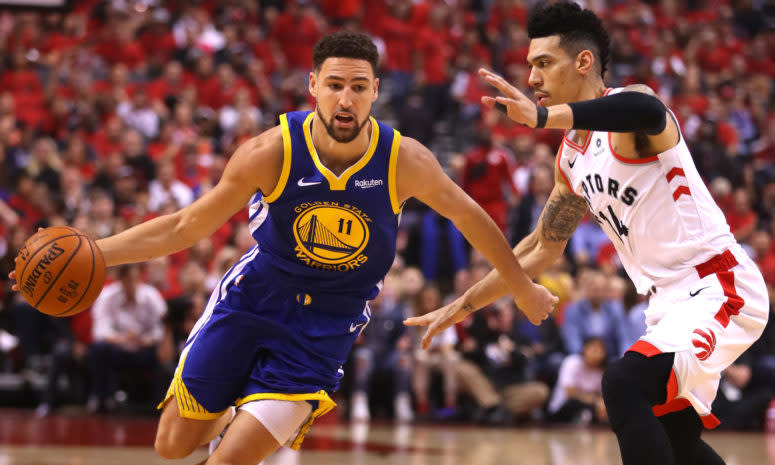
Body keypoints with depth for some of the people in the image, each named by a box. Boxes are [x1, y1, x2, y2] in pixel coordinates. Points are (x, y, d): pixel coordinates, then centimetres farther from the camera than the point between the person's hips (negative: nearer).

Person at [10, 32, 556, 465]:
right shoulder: (273, 152, -19)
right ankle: (233, 415, 43)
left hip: (322, 331, -1)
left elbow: (466, 213, 1)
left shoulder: (405, 161, -19)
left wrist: (522, 285, 12)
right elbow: (185, 227, -11)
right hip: (249, 303, 1)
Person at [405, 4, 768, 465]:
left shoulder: (630, 101, -14)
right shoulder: (572, 156, 12)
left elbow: (647, 111, -42)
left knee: (623, 384, -27)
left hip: (718, 288, -10)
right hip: (669, 301, 10)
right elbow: (544, 245, 24)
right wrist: (461, 306, 23)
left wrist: (541, 115, -54)